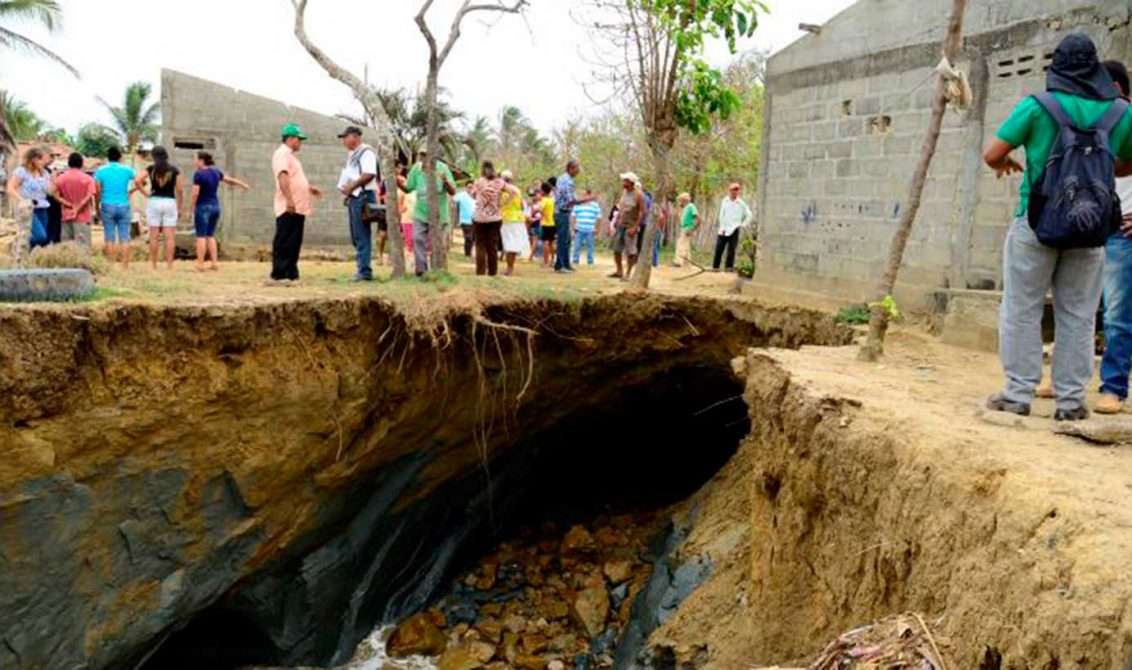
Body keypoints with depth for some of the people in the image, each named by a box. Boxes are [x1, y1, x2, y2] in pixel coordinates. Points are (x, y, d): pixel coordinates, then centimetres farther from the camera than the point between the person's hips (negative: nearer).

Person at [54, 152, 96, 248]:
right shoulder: (87, 178, -5)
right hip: (82, 216, -4)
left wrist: (69, 204, -1)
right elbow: (89, 197, -14)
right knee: (82, 245, -6)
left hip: (66, 216, 4)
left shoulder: (60, 178, 6)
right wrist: (78, 209, -12)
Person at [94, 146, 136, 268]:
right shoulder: (127, 170, 3)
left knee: (110, 238, 4)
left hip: (108, 206, 0)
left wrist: (97, 208, 7)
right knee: (124, 238, 1)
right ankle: (125, 266, -2)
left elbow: (97, 192, -1)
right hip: (124, 206, 0)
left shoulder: (100, 171, 2)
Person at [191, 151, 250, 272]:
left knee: (201, 236, -3)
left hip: (203, 207, -7)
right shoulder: (215, 172, 8)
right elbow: (229, 179, 21)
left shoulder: (198, 174, -11)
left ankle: (200, 264, -5)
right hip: (215, 206, 7)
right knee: (211, 235, 13)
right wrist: (244, 185, 35)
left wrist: (192, 207, -5)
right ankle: (215, 262, 9)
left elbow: (195, 193, -16)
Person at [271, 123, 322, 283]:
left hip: (298, 208, 10)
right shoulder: (282, 154, -9)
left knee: (294, 243, 10)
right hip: (288, 208, -10)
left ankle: (291, 275, 14)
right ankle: (278, 275, -4)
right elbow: (282, 177, -22)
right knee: (283, 243, -7)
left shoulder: (291, 156, 23)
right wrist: (289, 199, -31)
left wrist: (309, 188, 24)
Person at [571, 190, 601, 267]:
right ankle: (575, 261, 7)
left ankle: (590, 262, 12)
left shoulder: (595, 205, 7)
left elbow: (598, 218, 6)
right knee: (577, 245, 0)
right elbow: (574, 216, 10)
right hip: (579, 229, 1)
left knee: (590, 246, 4)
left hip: (590, 230, -1)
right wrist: (574, 226, 2)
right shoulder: (578, 205, 9)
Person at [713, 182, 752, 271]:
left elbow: (749, 215, 10)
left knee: (731, 250, -1)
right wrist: (722, 228, -2)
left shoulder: (741, 204, 3)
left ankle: (729, 267, 5)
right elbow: (721, 215, 5)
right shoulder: (725, 201, 6)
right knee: (718, 249, -1)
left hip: (734, 230, -1)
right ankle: (715, 267, 6)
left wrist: (743, 224, 3)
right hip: (723, 230, 1)